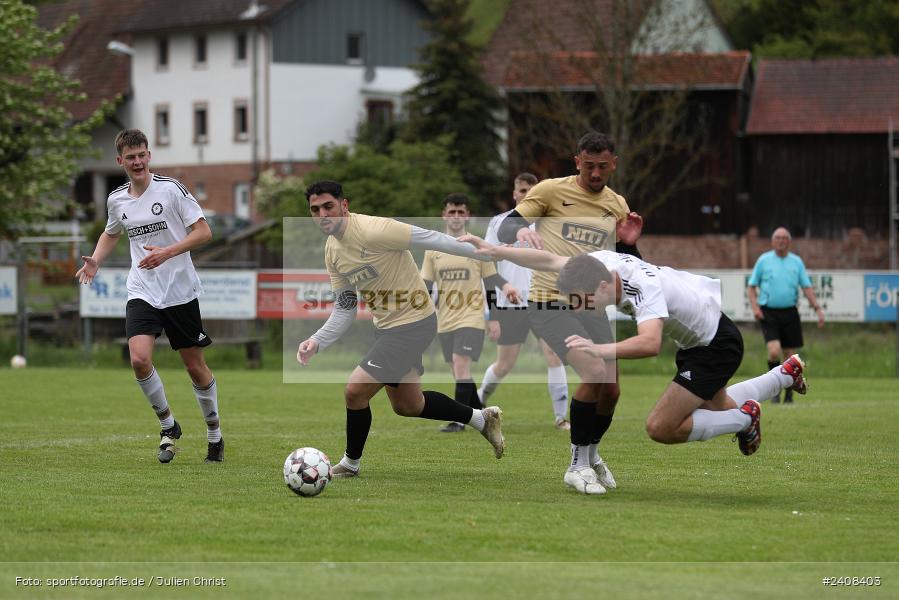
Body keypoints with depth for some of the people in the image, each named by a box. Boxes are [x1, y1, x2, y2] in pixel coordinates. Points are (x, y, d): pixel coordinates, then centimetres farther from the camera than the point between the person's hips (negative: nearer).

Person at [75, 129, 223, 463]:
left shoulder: (170, 188, -8)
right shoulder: (116, 200, 6)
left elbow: (204, 232, -10)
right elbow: (111, 233, 27)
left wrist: (167, 252, -22)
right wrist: (95, 261, 8)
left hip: (180, 293, -3)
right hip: (142, 293, 3)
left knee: (195, 366, 5)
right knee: (139, 359, -18)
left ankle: (214, 435, 25)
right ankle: (168, 427, 3)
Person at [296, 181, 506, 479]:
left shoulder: (372, 230, -25)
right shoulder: (332, 251, 2)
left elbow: (429, 239, -22)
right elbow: (345, 308, 10)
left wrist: (486, 252, -18)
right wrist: (317, 341, -3)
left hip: (413, 323, -9)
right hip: (386, 327, 9)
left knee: (355, 390, -13)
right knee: (407, 406, 20)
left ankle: (351, 464, 10)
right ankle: (482, 418, 40)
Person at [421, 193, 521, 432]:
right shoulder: (433, 249, 8)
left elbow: (491, 277, 7)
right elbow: (425, 284, 10)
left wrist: (506, 286, -12)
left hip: (471, 316, -4)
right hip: (445, 320, 4)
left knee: (461, 365, -18)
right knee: (459, 371, 8)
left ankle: (458, 420, -16)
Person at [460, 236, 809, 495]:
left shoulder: (644, 288, -40)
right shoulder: (601, 263, -19)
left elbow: (650, 344, -57)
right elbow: (550, 261, -8)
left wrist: (600, 350, -68)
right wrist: (493, 251, -14)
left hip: (716, 344, -9)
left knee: (661, 427, -14)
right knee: (714, 407, 31)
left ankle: (744, 418, 5)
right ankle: (787, 373, 50)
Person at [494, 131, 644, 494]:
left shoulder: (617, 205, 11)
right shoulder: (552, 191, -5)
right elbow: (504, 228, -8)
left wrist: (628, 244, -6)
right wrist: (521, 229, -31)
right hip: (550, 303, -6)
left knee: (610, 389, 3)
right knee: (596, 373, -23)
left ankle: (592, 452, 33)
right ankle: (577, 465, -10)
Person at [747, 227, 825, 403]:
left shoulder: (796, 262, 8)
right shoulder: (764, 260, 2)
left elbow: (806, 287, 8)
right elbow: (752, 286, 7)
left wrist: (817, 308, -3)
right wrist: (755, 307, -8)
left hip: (790, 313, 2)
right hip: (769, 313, -2)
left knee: (790, 355, 3)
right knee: (774, 351, -19)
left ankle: (789, 394, 18)